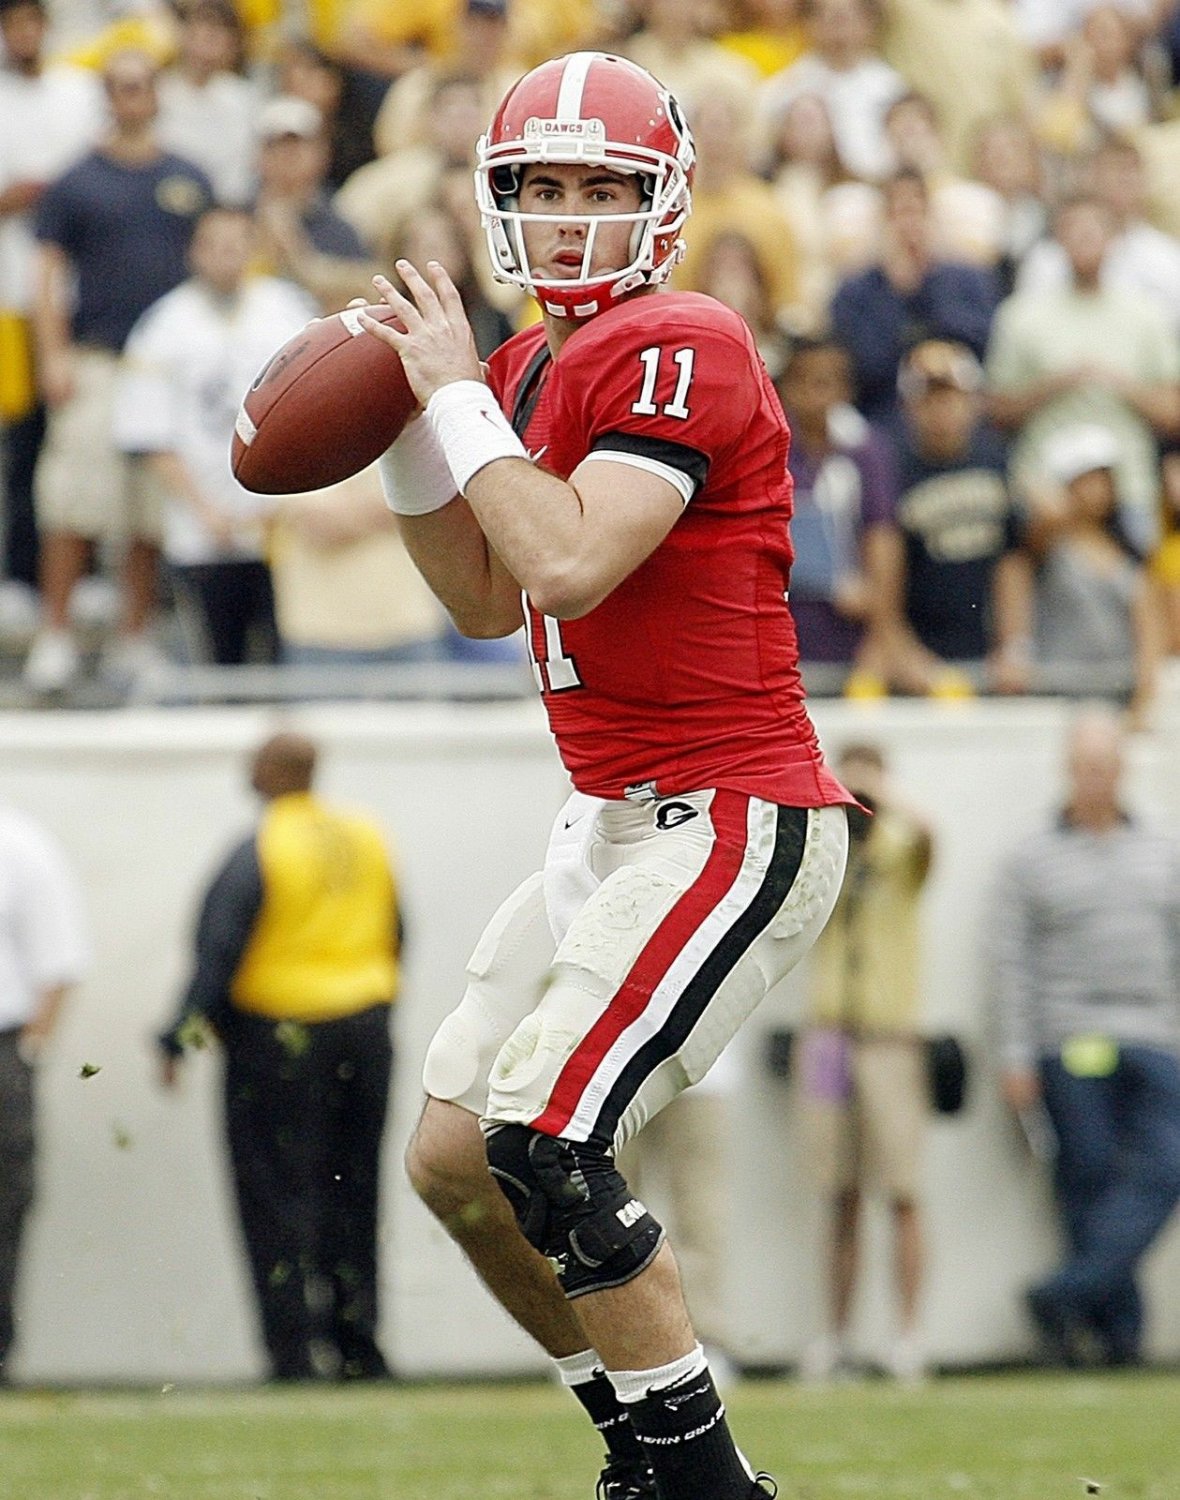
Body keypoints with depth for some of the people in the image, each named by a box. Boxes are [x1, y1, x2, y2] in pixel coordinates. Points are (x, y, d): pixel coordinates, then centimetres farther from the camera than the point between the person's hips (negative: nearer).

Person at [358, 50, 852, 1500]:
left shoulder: (678, 351, -15)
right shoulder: (535, 365, 13)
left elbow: (570, 567, -26)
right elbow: (487, 604, 20)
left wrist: (459, 397, -15)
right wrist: (408, 430, 9)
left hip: (727, 821, -10)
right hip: (615, 823, 10)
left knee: (543, 1145, -18)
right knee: (453, 1161, 10)